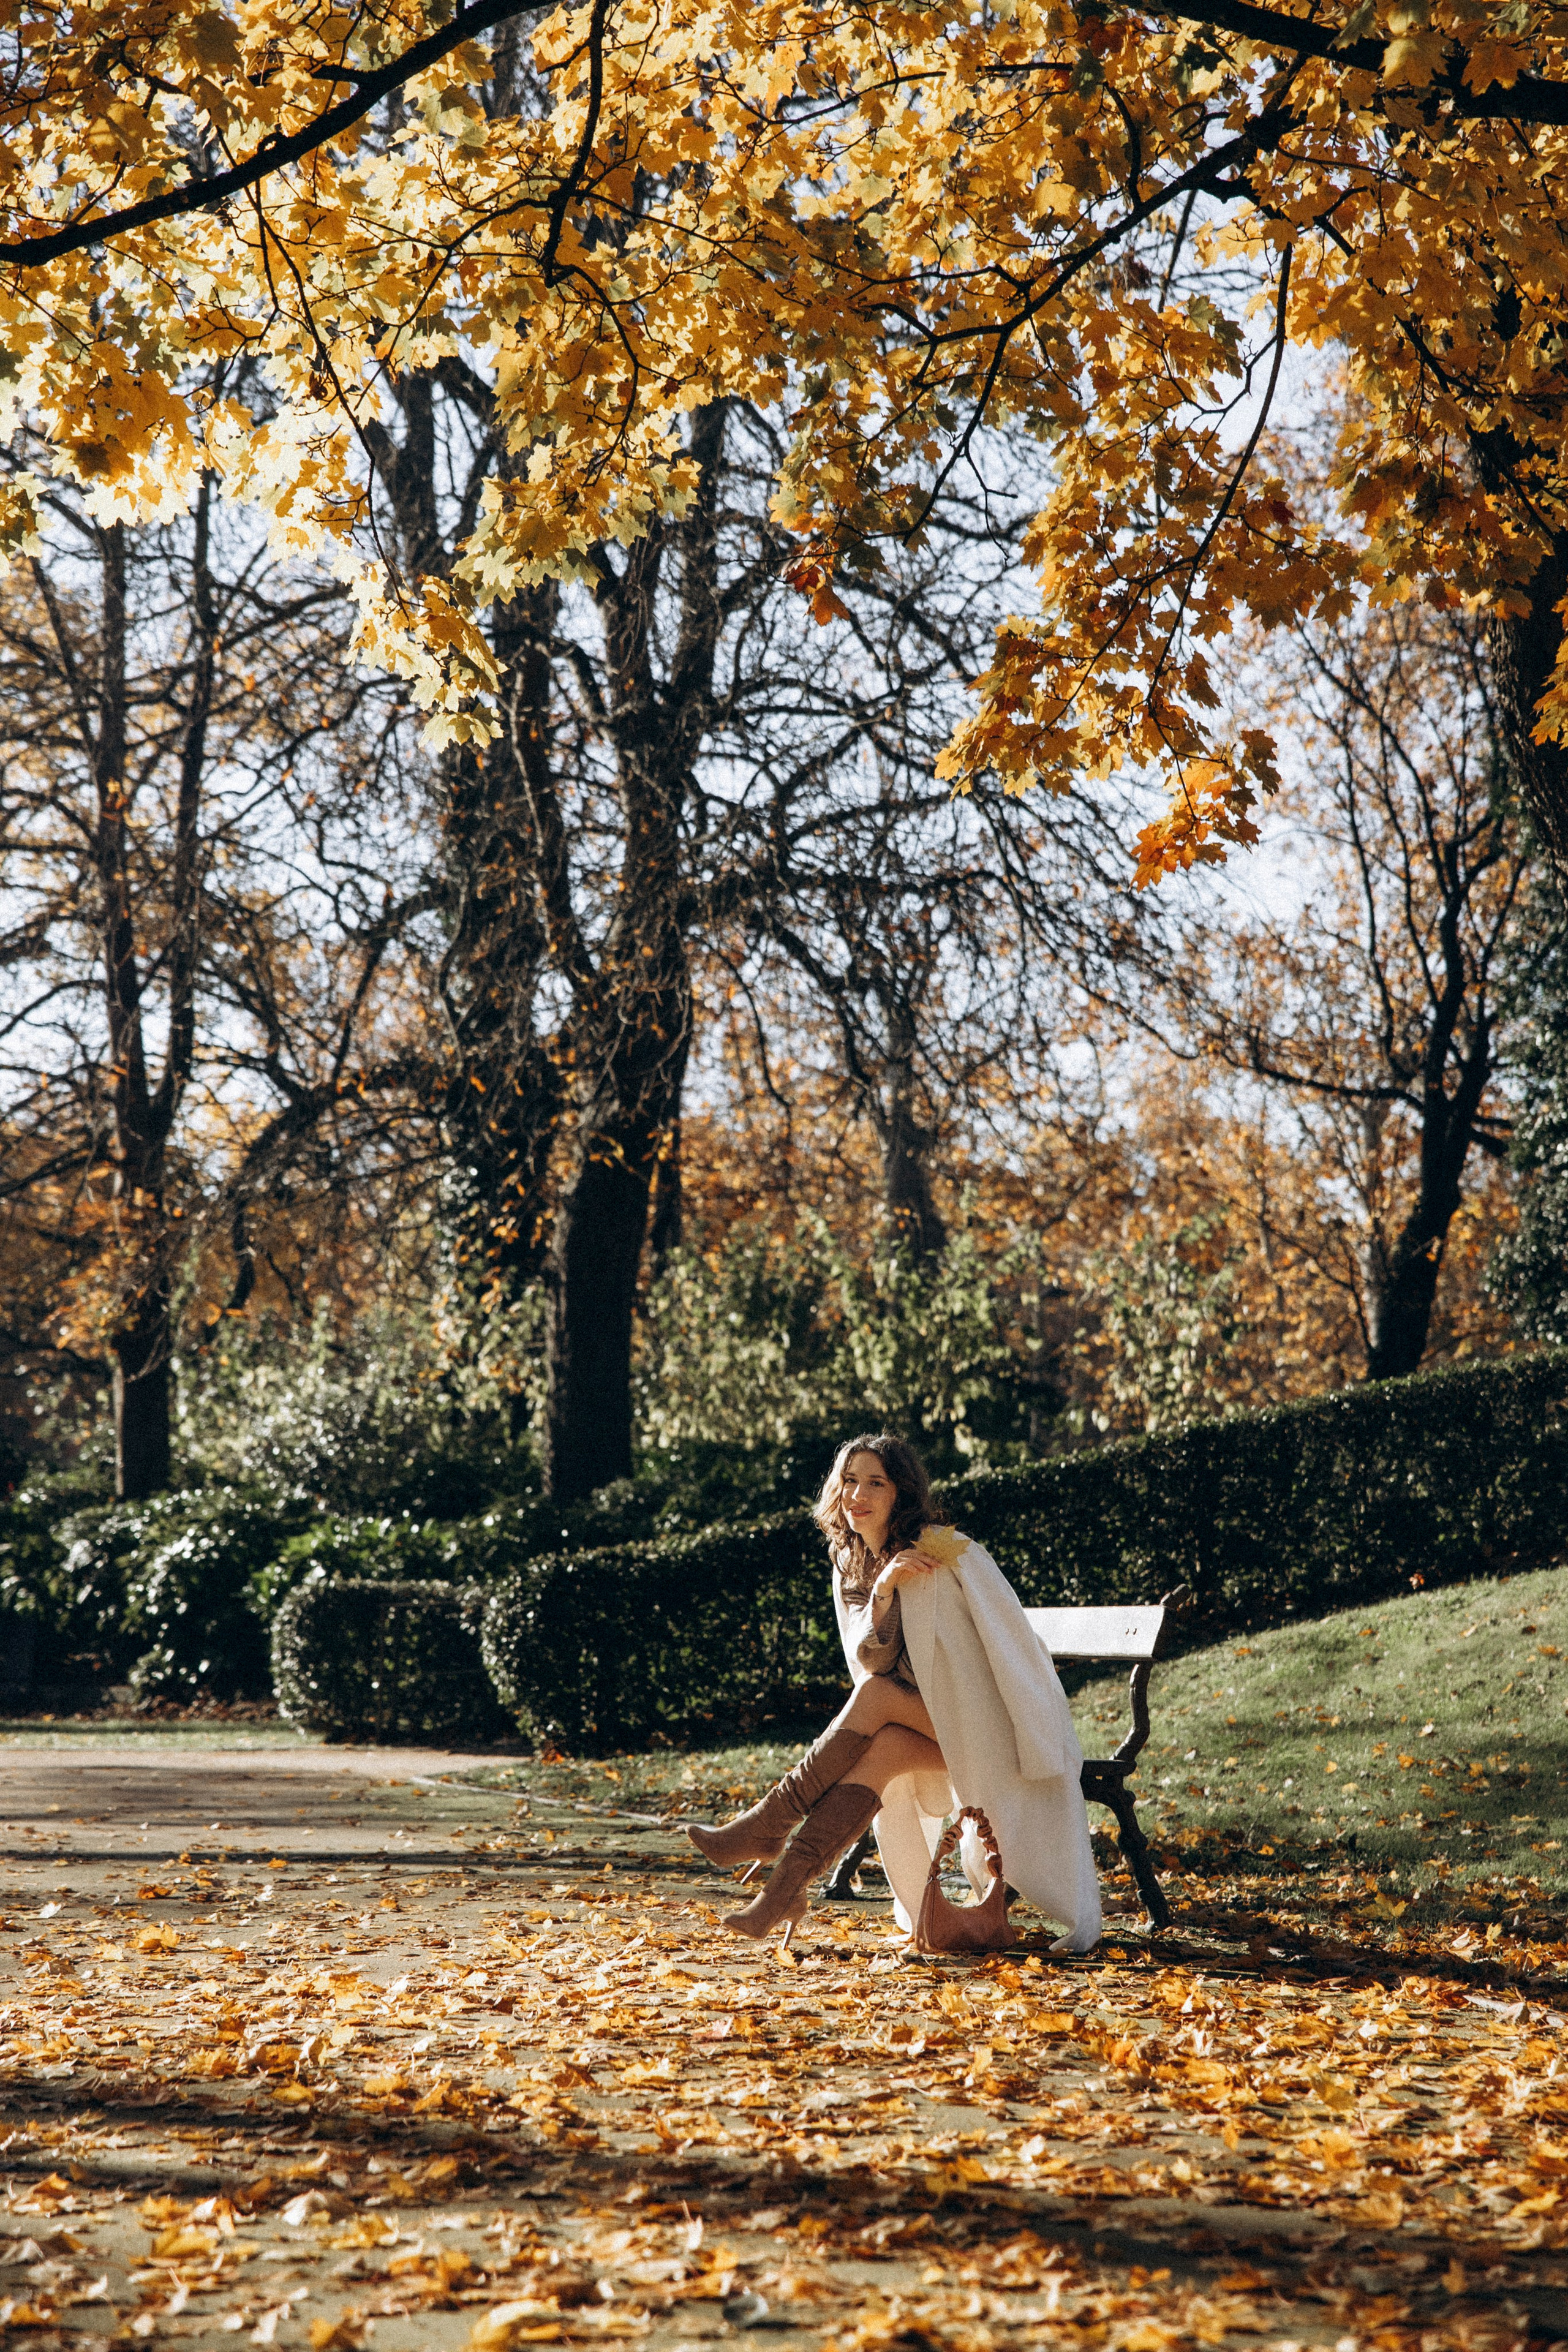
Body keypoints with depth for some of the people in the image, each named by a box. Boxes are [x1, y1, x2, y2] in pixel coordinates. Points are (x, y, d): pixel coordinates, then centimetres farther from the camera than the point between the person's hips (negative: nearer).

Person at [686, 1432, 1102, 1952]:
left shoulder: (948, 1553, -14)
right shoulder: (850, 1567, 5)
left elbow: (1014, 1645, -14)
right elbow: (868, 1662, -3)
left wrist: (1041, 1753, -17)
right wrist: (883, 1592, -22)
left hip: (983, 1728, -4)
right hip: (927, 1731, 5)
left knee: (873, 1696, -27)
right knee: (881, 1748, -29)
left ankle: (770, 1824, -25)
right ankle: (787, 1888, -35)